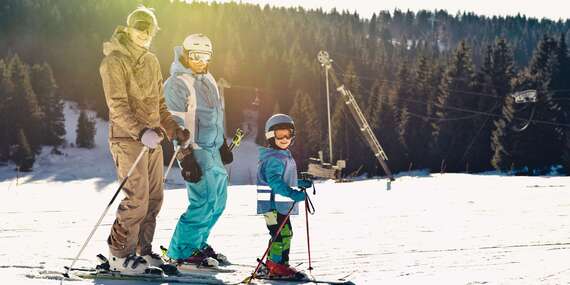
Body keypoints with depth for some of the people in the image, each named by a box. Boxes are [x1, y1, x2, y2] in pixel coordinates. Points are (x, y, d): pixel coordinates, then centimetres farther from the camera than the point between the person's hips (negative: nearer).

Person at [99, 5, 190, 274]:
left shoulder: (152, 61, 16)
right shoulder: (115, 61, -10)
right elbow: (117, 106, -19)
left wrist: (174, 130, 15)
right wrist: (141, 132, -31)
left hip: (152, 139, 8)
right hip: (127, 138, -8)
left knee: (154, 199, 8)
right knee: (137, 199, -12)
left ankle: (143, 250, 20)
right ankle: (119, 255, -1)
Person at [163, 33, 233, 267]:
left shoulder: (207, 79, 15)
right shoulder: (177, 84, -12)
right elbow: (176, 124, -16)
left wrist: (223, 145, 25)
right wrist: (186, 159, -20)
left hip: (213, 150, 9)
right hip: (194, 151, -9)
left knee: (218, 202, 12)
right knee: (204, 202, -13)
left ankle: (198, 243, 25)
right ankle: (181, 250, -2)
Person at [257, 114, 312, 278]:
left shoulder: (284, 156, 17)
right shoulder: (273, 158, -17)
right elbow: (274, 181, -30)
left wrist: (301, 183, 25)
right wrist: (292, 193, -38)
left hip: (281, 204, 11)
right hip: (273, 204, -11)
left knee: (285, 233, 16)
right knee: (282, 234, -12)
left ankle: (272, 263, 24)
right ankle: (278, 266, -7)